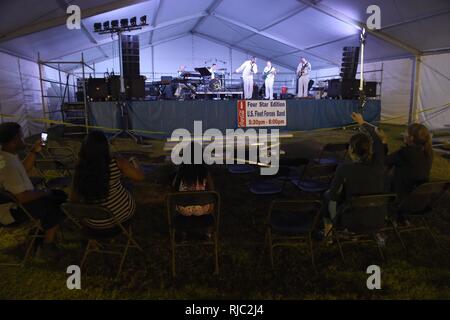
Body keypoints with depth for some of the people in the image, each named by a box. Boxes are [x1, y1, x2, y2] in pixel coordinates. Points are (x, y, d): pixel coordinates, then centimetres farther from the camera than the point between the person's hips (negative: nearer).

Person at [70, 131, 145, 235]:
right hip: (124, 214, -1)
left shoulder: (80, 170, -18)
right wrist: (137, 167, 4)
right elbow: (140, 177, -17)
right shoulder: (116, 162, -23)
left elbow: (74, 199, -9)